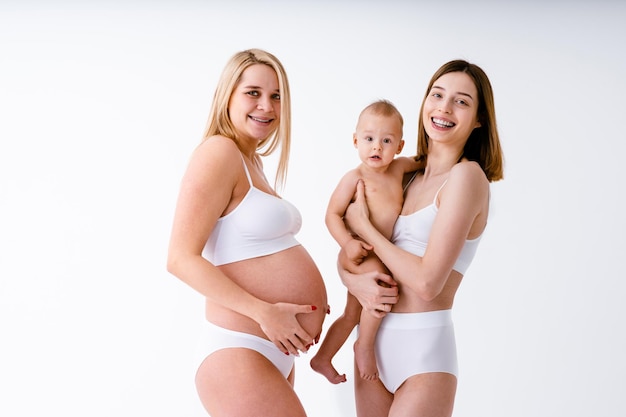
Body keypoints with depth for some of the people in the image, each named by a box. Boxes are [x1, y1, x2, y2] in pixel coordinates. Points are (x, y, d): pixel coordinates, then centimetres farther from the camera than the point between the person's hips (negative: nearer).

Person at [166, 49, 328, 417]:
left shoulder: (252, 161, 15)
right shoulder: (219, 151, -12)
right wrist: (264, 311, -21)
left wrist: (307, 303, 6)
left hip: (275, 352, 10)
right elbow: (182, 259, -19)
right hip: (241, 358, -9)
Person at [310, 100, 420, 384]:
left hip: (381, 256, 8)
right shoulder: (354, 178, -15)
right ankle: (365, 347, -14)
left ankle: (322, 359, 37)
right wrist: (347, 243, -28)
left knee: (352, 315, 19)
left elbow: (419, 163, 23)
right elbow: (332, 215, -15)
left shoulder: (399, 167, 3)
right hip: (359, 255, -8)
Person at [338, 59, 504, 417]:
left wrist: (364, 227, -9)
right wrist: (353, 280, -10)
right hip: (373, 339, 7)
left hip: (424, 346, -6)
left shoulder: (466, 176, -12)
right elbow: (346, 250, 12)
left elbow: (427, 282, -19)